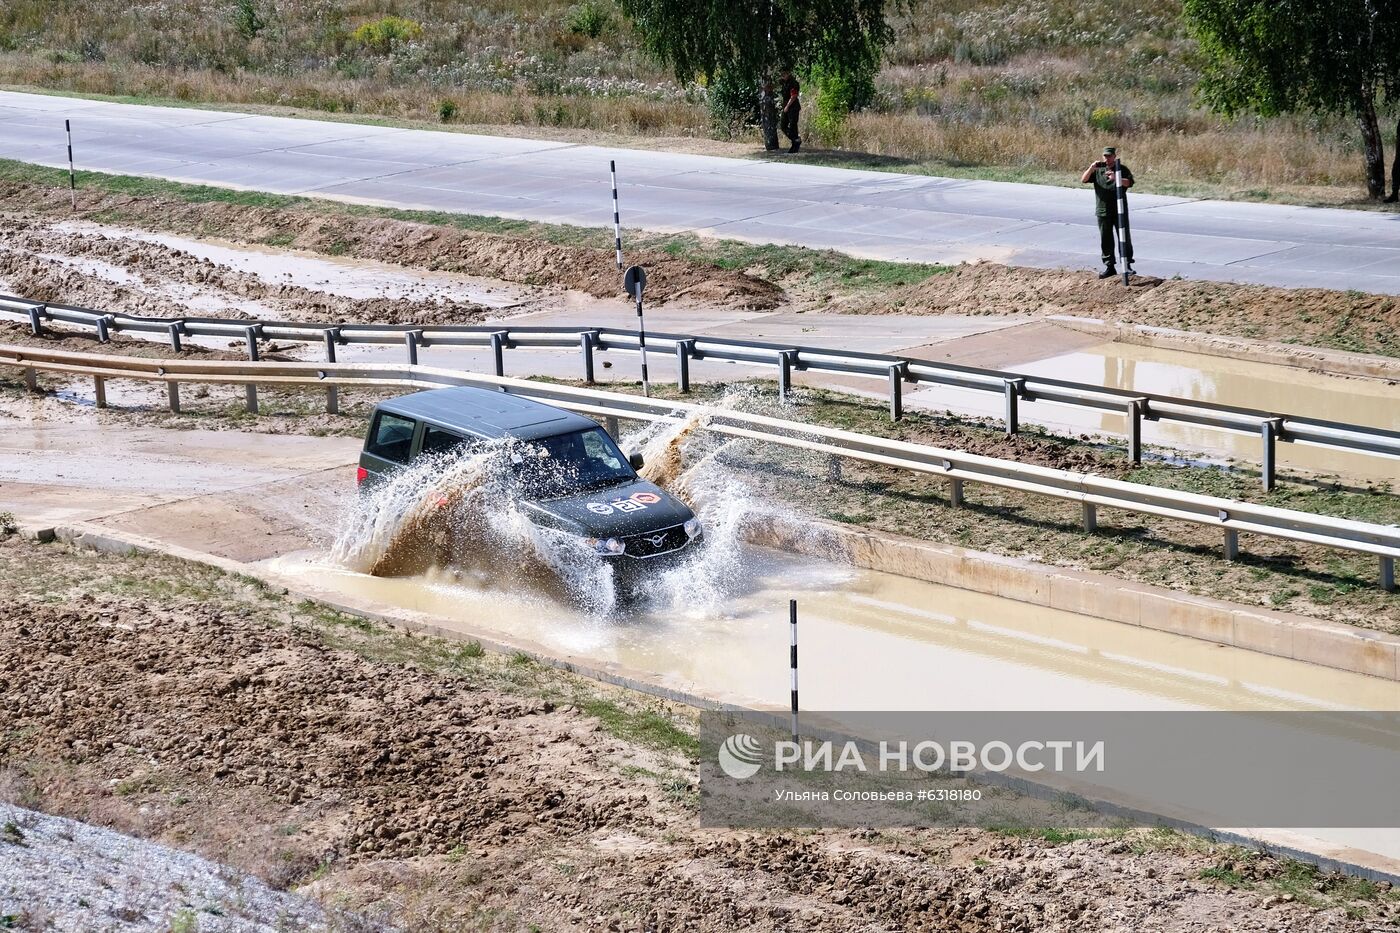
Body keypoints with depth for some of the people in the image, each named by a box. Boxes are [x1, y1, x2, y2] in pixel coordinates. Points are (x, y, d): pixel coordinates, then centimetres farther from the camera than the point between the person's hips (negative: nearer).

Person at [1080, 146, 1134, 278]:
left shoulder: (1122, 169, 4)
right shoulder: (1098, 170, 10)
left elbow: (1129, 182, -11)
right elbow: (1083, 180, 0)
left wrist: (1116, 178, -27)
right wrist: (1092, 168, -15)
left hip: (1119, 210, -2)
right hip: (1103, 211, 2)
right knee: (1106, 241, 4)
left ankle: (1127, 265, 9)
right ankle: (1110, 267, 10)